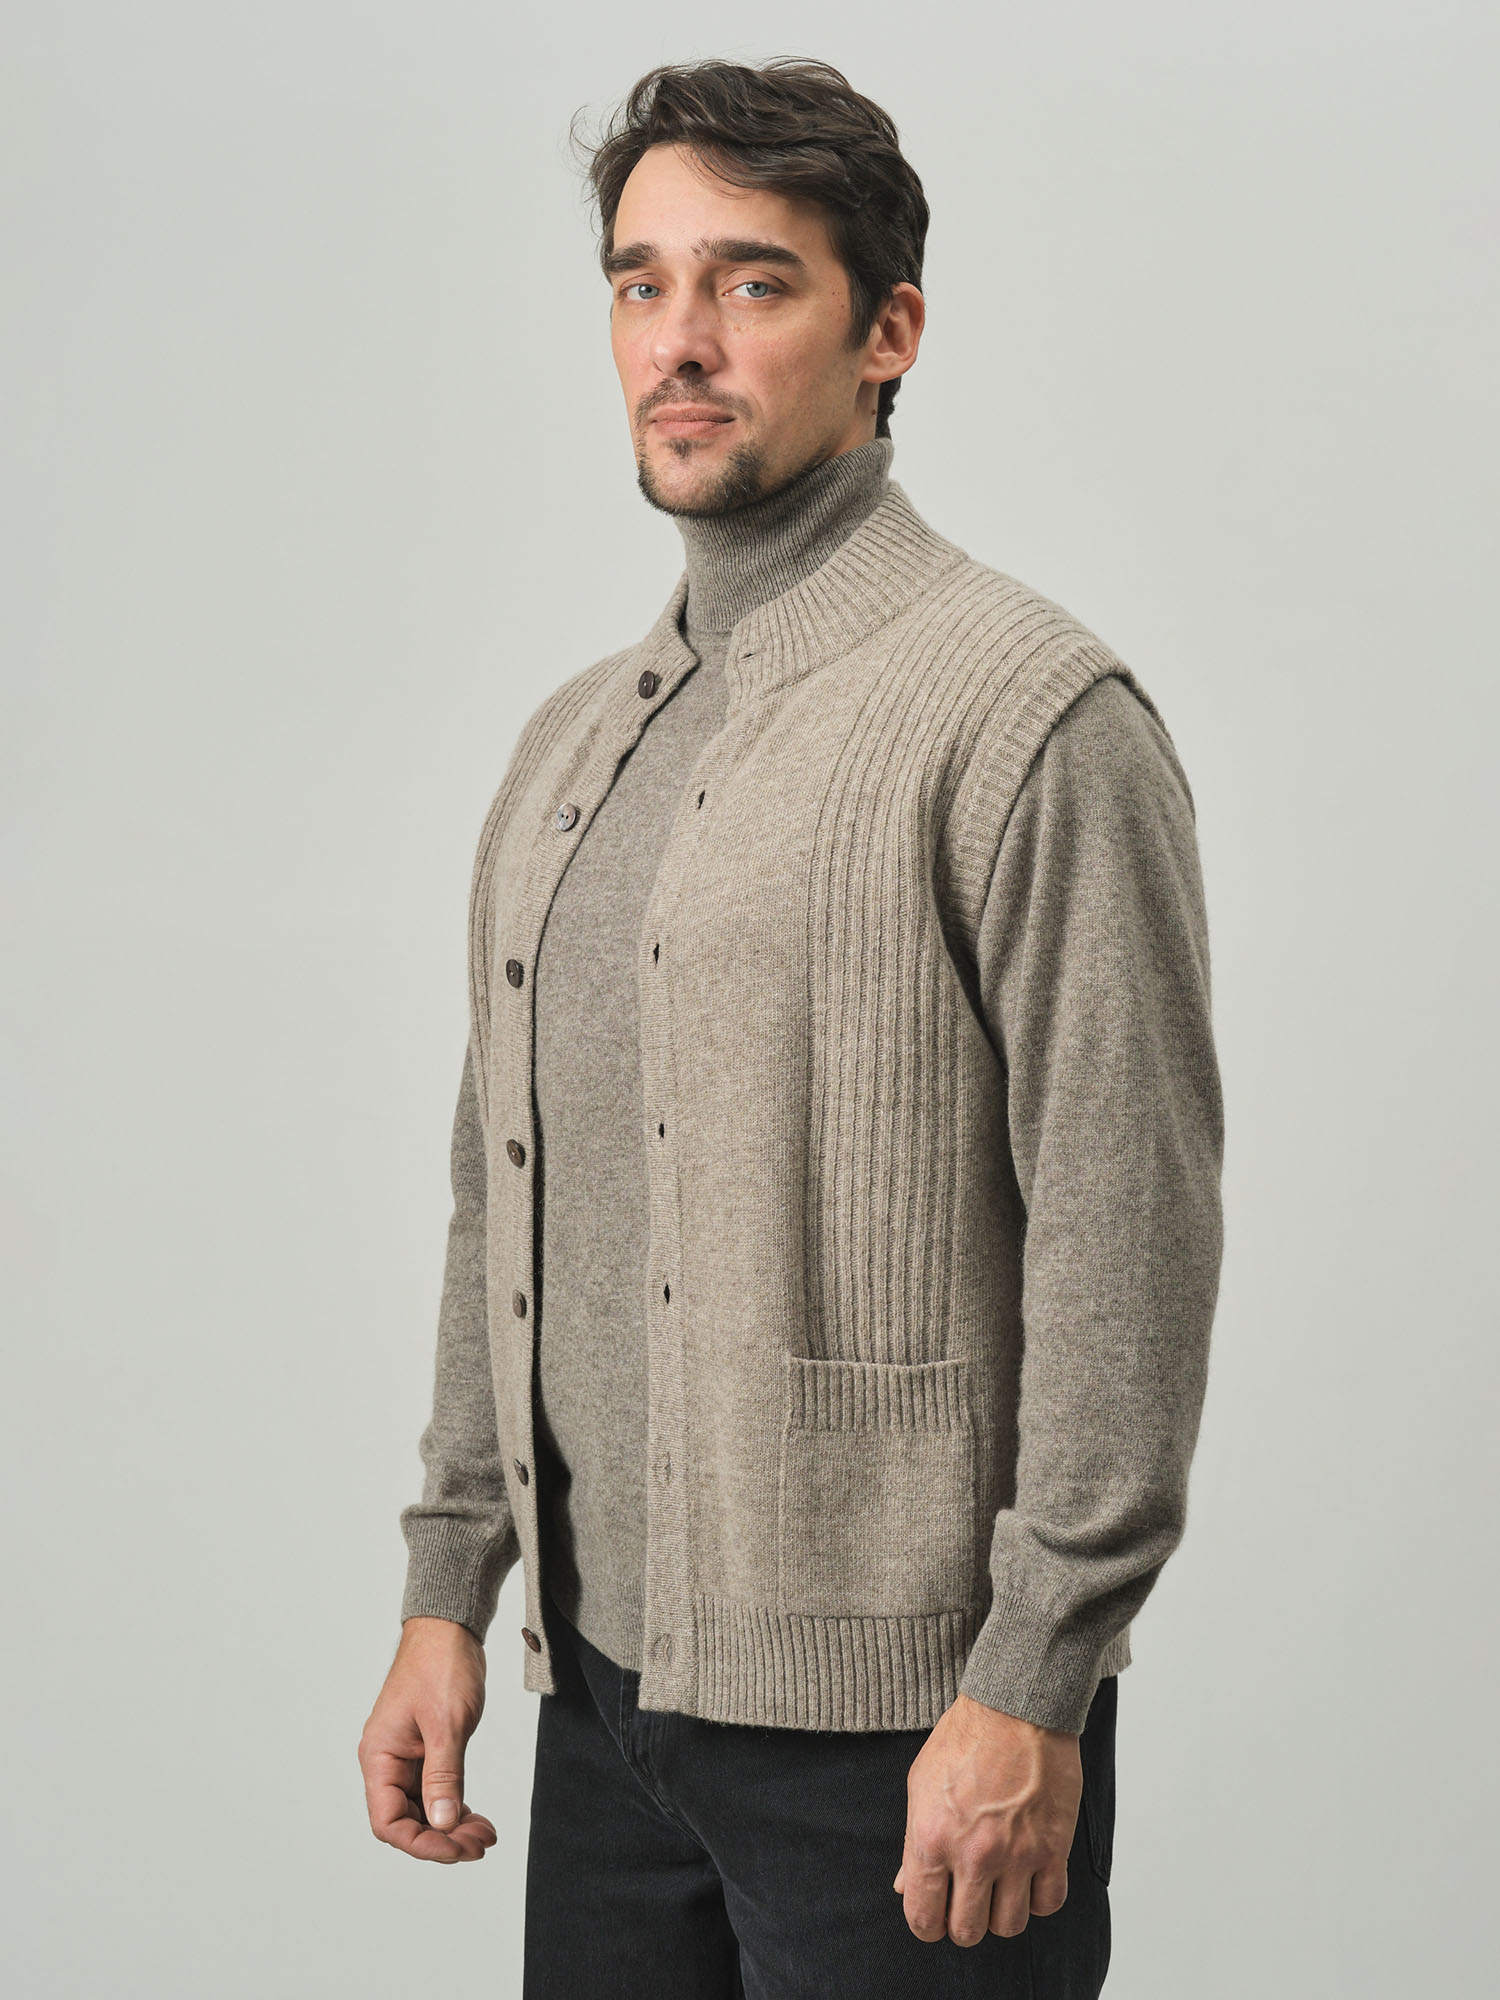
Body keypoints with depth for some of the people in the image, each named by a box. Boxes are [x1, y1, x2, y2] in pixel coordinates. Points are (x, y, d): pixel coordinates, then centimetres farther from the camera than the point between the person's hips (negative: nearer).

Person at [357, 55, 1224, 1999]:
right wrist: (447, 1594, 13)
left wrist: (1032, 1689, -17)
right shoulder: (568, 743, 13)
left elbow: (1130, 1229, -15)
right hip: (609, 1678, 7)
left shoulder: (1030, 716, -11)